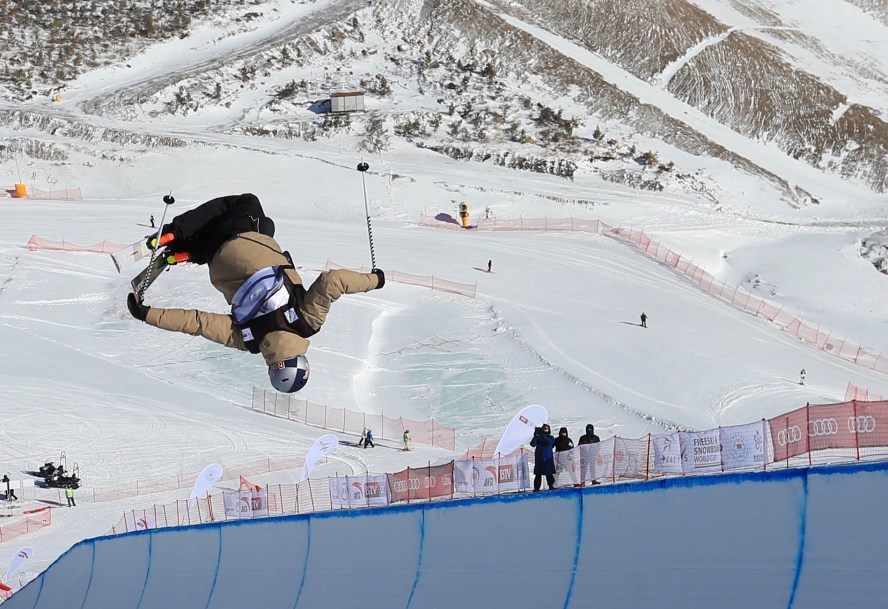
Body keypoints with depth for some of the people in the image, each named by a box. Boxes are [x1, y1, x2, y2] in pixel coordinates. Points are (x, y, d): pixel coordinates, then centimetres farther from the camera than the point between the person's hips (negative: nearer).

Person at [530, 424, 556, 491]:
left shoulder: (551, 437, 9)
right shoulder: (538, 438, 8)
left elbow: (549, 442, -14)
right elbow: (532, 444, -7)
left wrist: (543, 435, -21)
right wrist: (535, 436, -19)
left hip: (548, 458, 0)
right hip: (539, 458, 0)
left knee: (549, 473, -2)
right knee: (538, 474, -4)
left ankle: (551, 486, 5)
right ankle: (536, 487, -5)